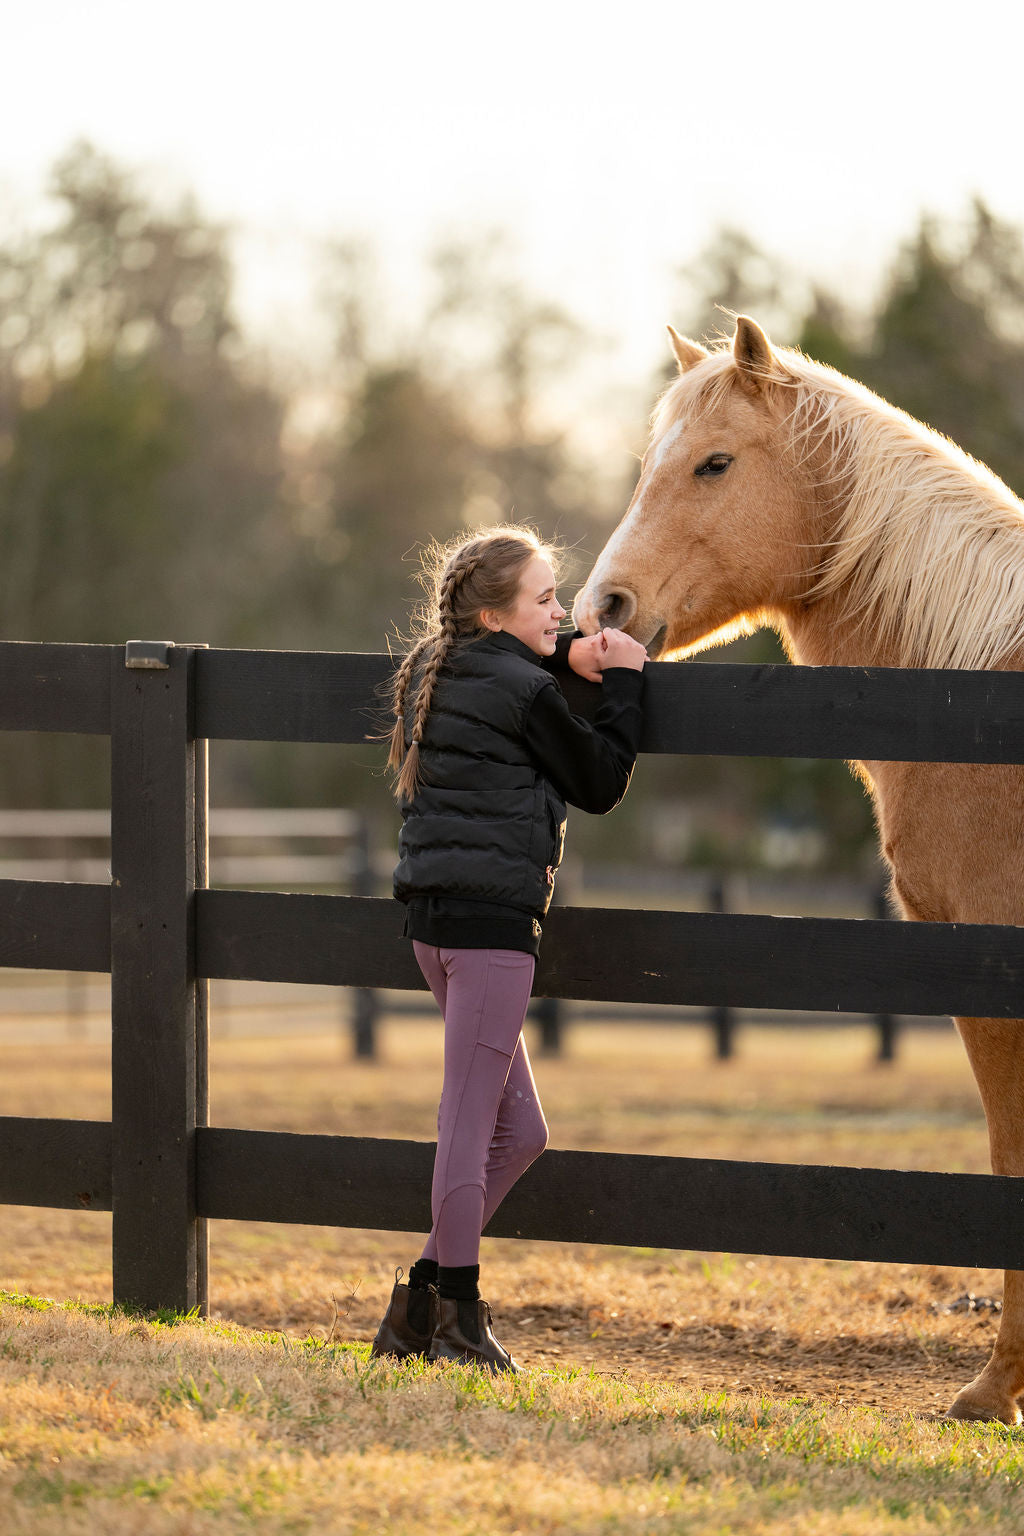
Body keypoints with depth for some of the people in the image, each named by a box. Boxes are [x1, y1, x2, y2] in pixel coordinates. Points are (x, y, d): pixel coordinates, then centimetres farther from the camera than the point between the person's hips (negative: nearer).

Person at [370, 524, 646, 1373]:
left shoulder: (433, 672, 14)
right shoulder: (525, 692, -11)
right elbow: (601, 783, 0)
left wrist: (566, 654, 23)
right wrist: (622, 682, 7)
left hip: (434, 913, 9)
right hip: (492, 915, -9)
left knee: (518, 1129, 15)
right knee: (470, 1121, -4)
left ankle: (420, 1300, 15)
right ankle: (459, 1317, 0)